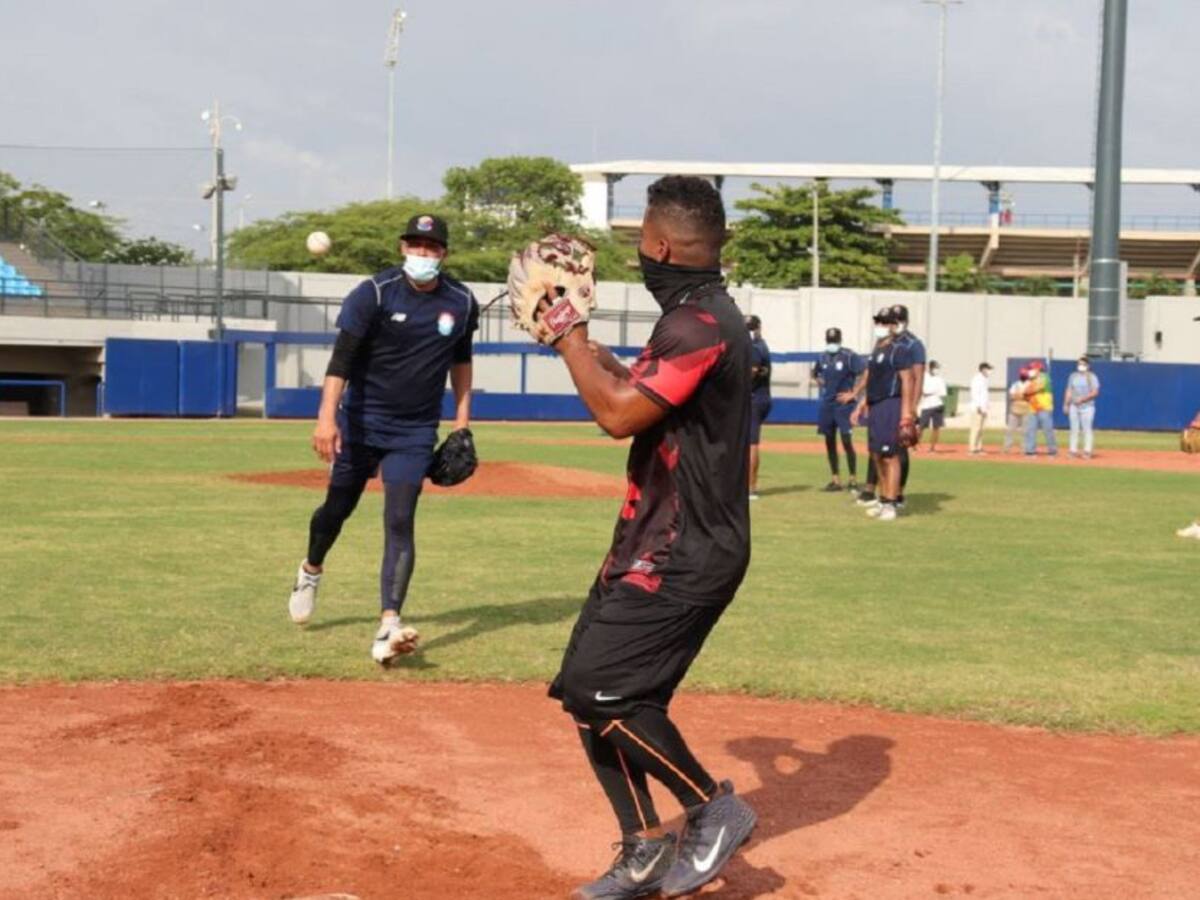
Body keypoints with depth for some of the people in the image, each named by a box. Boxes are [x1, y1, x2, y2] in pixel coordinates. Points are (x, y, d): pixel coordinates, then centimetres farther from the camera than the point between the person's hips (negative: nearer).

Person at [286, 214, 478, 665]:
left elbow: (460, 360, 15)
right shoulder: (375, 293, -14)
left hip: (416, 431, 1)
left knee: (400, 521, -10)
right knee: (338, 506, 14)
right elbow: (342, 356, -20)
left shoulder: (461, 303, -2)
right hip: (362, 421, -1)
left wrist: (462, 420, 11)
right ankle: (311, 571, 45)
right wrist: (327, 416, -31)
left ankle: (388, 624, -16)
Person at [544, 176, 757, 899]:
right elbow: (633, 387, 26)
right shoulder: (701, 315, 15)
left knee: (604, 688, -13)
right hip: (660, 544, 10)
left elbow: (619, 413, -24)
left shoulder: (700, 323, -19)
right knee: (589, 689, 10)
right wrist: (578, 338, 19)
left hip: (683, 555, -10)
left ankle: (715, 809, 1)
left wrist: (566, 332, -13)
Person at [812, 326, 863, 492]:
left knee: (847, 441, -10)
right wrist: (820, 381, 10)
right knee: (829, 442, 9)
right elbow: (815, 373, 28)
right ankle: (835, 480, 17)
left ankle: (853, 480, -2)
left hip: (844, 404, -6)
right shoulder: (823, 357, 8)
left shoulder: (849, 356, -11)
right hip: (827, 404, 6)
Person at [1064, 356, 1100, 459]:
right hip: (1074, 407, 5)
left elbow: (1095, 392, -10)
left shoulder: (1092, 377, -3)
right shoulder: (1073, 376, 12)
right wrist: (1066, 404, 8)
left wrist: (1082, 399, -18)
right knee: (1074, 429, 5)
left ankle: (1087, 451, -4)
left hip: (1087, 407, -5)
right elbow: (1069, 391, 15)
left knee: (1087, 429, -6)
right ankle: (1073, 450, 8)